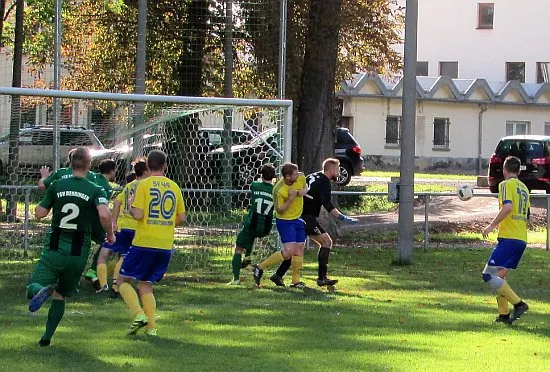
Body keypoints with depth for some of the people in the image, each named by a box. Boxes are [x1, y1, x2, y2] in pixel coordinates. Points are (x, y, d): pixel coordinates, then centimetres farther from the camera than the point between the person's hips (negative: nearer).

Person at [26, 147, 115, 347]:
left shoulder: (56, 186, 0)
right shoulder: (96, 191, -5)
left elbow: (39, 214, 4)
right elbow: (104, 214, -22)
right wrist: (110, 235, -4)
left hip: (54, 248, -1)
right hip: (78, 253, 1)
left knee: (32, 289, -2)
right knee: (60, 296, 17)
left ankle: (43, 290, -37)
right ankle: (47, 337, 15)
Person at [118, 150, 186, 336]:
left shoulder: (144, 184, -6)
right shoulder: (174, 187, 8)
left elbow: (138, 214, -14)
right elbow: (181, 218, 11)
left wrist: (131, 207, 8)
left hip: (144, 242, -5)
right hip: (166, 245, 5)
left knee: (123, 279, 7)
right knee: (146, 284, 15)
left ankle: (138, 314, -12)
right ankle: (151, 327, 4)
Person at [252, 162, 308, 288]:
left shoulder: (301, 178, -8)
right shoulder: (279, 190, -27)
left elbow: (305, 187, 16)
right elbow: (279, 209, -20)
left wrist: (303, 191, -8)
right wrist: (291, 199, -31)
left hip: (298, 220, 7)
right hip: (285, 221, -7)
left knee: (299, 249, 6)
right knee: (289, 251, -17)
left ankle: (296, 280, 16)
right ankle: (260, 267, -4)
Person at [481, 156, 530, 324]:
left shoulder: (506, 184, -4)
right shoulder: (524, 188, 20)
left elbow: (507, 207, -22)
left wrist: (491, 226, -16)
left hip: (509, 238, -9)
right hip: (522, 239, 9)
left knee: (489, 275, -10)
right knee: (500, 276, 15)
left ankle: (518, 303, -16)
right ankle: (504, 315, 10)